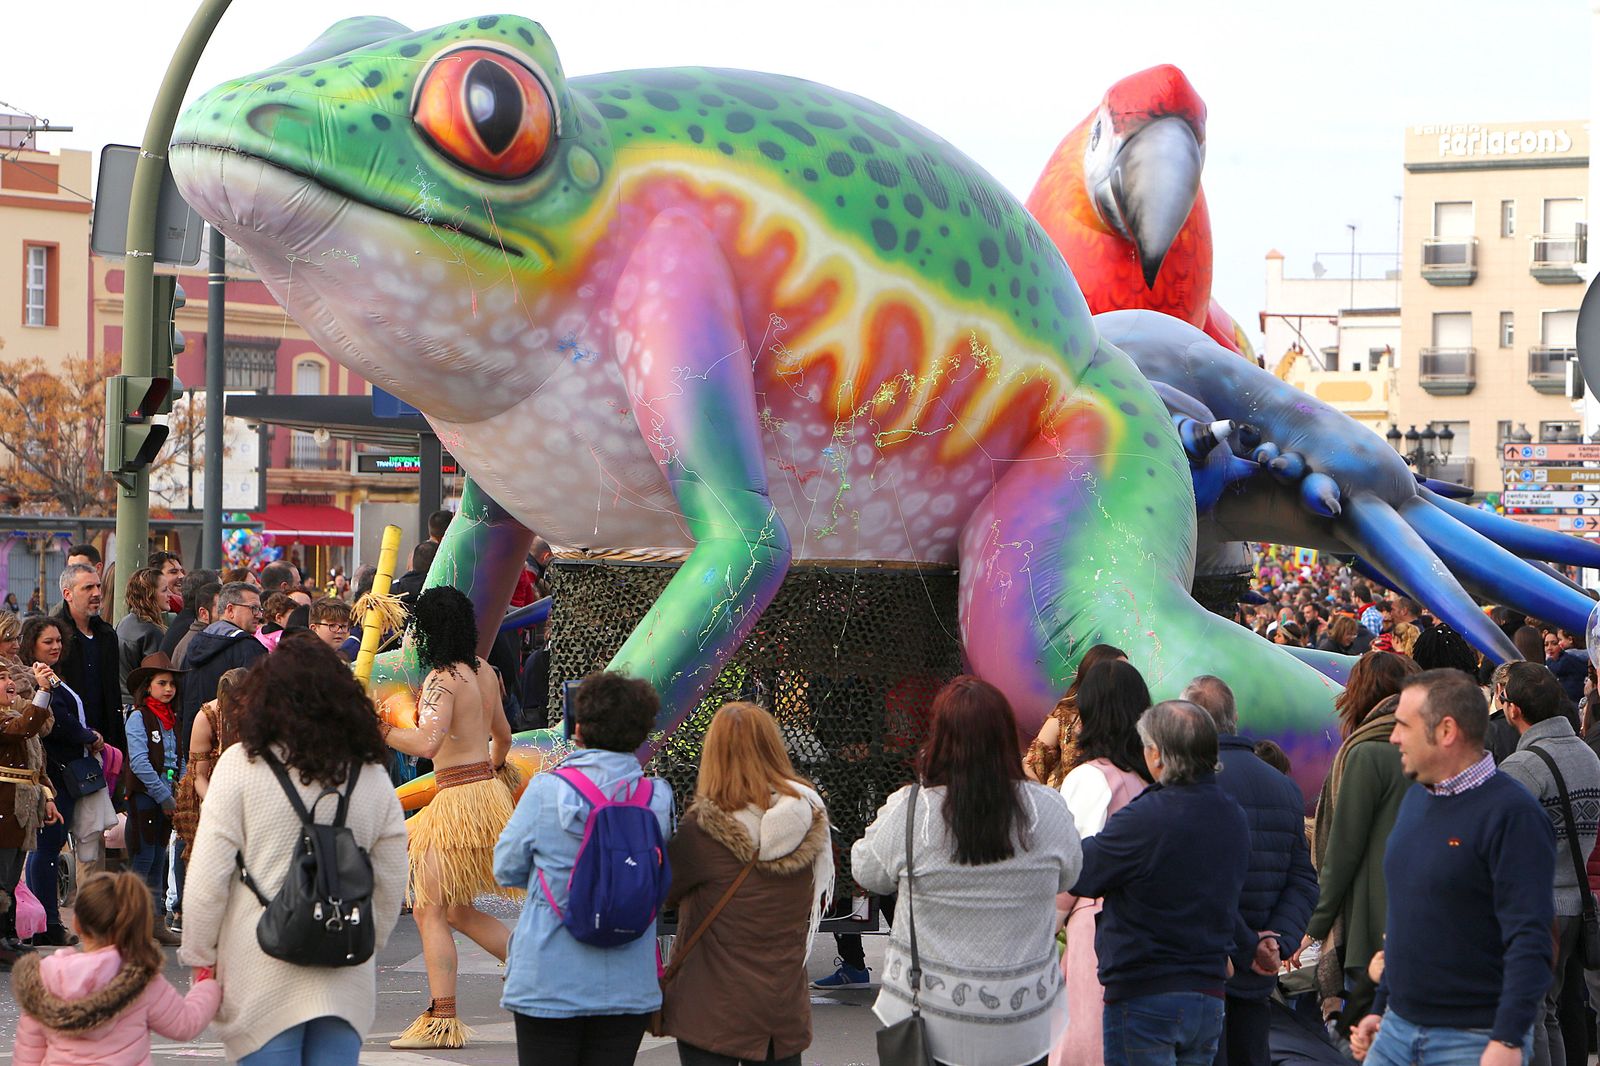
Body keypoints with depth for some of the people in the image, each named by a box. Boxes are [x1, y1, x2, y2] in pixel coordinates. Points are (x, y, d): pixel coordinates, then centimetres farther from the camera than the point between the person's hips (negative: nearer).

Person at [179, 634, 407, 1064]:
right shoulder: (372, 775, 5)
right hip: (347, 980, 3)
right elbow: (392, 885, 9)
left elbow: (207, 877, -7)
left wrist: (199, 957, 4)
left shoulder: (242, 764, -6)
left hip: (262, 978, -3)